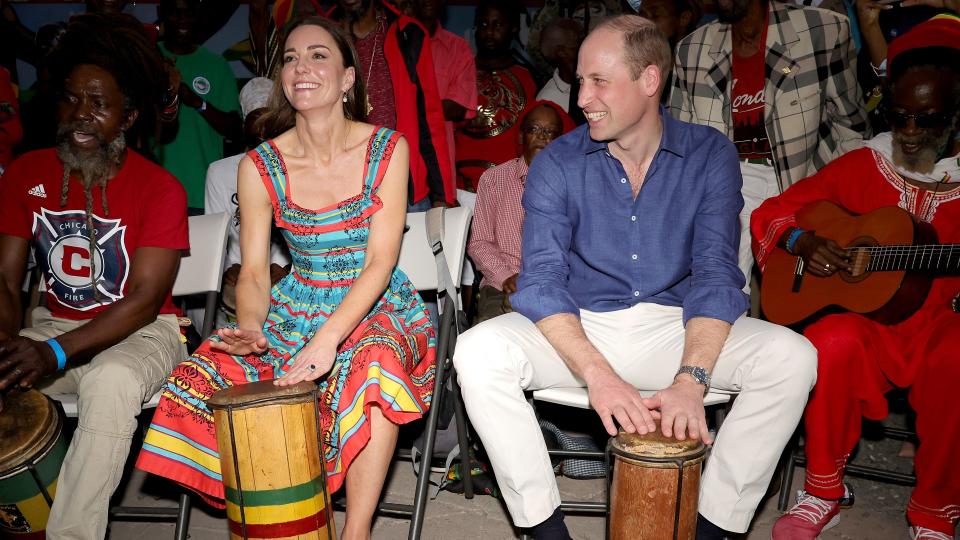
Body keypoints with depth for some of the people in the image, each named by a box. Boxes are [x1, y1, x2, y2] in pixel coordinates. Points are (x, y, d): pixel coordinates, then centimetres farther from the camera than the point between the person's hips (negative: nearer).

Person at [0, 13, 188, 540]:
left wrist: (55, 353, -29)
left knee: (112, 380, -37)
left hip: (140, 333, -4)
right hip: (54, 323, 5)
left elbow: (146, 298, -17)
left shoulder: (160, 189, -13)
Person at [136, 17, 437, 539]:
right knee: (211, 374, -21)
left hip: (377, 306, -2)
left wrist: (327, 339, -29)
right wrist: (250, 328, -24)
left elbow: (380, 261, -15)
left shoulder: (387, 149, -8)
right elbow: (254, 271, -1)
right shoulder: (260, 166, -3)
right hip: (297, 309, 3)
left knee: (375, 367, -36)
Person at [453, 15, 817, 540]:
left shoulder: (710, 155, -3)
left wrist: (690, 378, -29)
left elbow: (715, 274, -12)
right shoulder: (556, 163, -5)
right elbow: (541, 280, -15)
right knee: (478, 352, -26)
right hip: (579, 325, 0)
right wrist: (598, 373, -31)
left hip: (676, 322, 1)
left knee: (792, 357, -23)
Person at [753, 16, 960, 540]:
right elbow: (774, 210, 11)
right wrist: (801, 241, -10)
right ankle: (823, 492, -11)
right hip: (866, 321, 1)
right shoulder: (862, 165, 8)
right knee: (833, 340, -34)